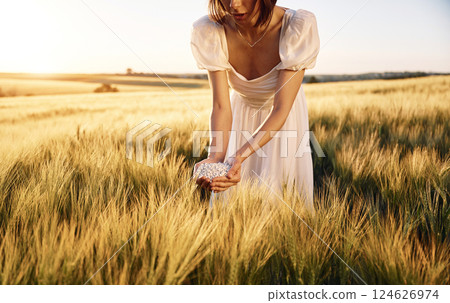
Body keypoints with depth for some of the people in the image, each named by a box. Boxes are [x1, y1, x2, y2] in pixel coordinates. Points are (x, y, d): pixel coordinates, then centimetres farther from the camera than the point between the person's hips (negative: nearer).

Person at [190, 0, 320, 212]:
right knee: (227, 195, 5)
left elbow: (281, 108, -35)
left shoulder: (298, 26, -33)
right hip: (241, 113, 1)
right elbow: (221, 106, -29)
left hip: (285, 117, -1)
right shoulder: (208, 31, -28)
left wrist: (241, 156, -47)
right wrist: (216, 157, -46)